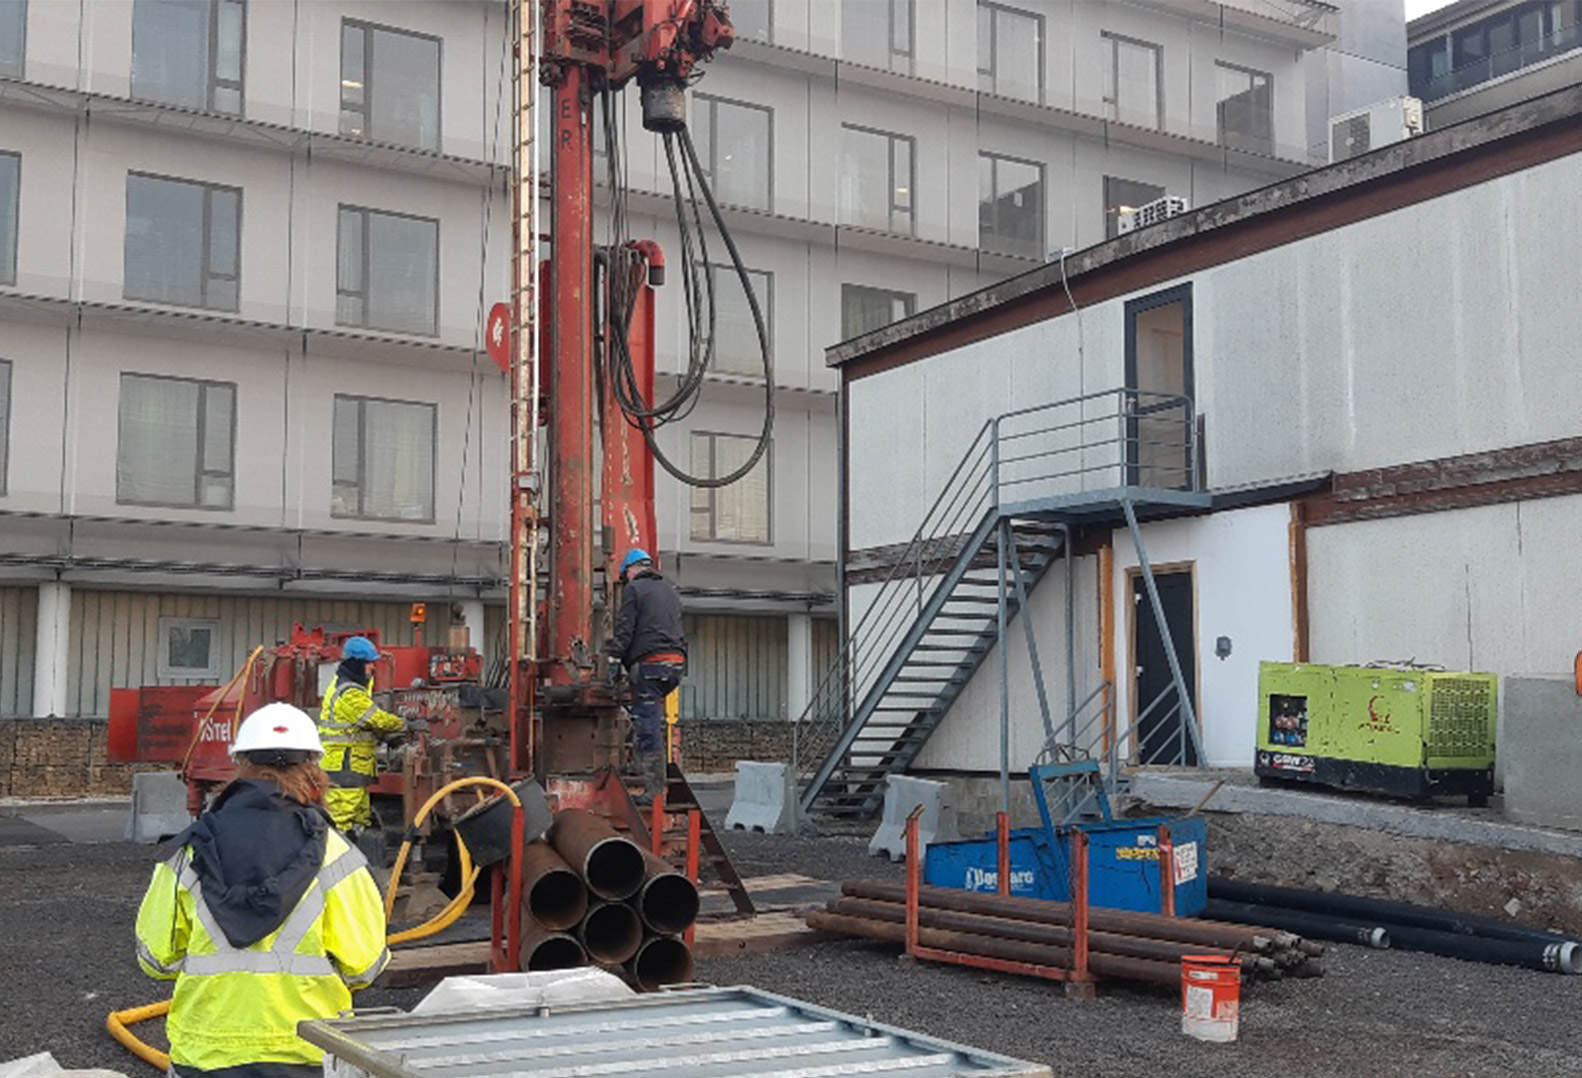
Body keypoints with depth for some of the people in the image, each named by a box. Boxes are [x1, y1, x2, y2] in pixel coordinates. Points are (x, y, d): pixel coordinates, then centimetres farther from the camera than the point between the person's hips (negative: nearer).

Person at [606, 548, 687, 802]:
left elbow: (624, 632, -7)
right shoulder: (671, 590, 22)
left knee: (647, 726, -6)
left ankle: (654, 789, -8)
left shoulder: (634, 589, 0)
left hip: (650, 663, -7)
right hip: (676, 661, 7)